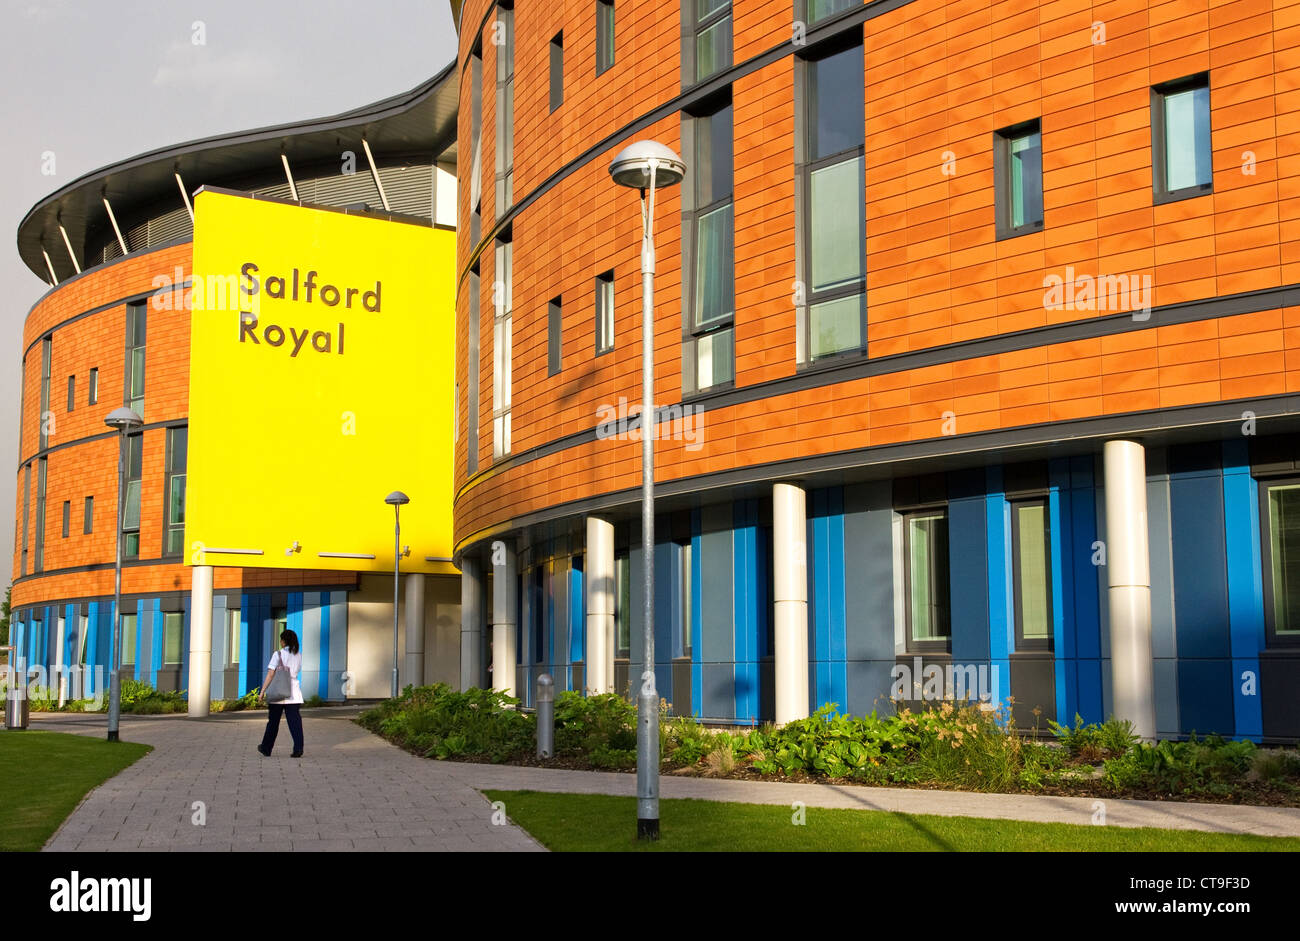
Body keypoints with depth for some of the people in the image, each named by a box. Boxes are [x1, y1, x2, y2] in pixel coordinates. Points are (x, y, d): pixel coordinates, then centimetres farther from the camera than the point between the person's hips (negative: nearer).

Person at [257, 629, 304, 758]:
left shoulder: (278, 654, -7)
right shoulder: (299, 656, 7)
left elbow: (270, 674, -12)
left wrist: (262, 692, -11)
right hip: (294, 692, 3)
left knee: (273, 722, 11)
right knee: (295, 722, -1)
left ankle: (266, 748, 25)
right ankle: (298, 748, -14)